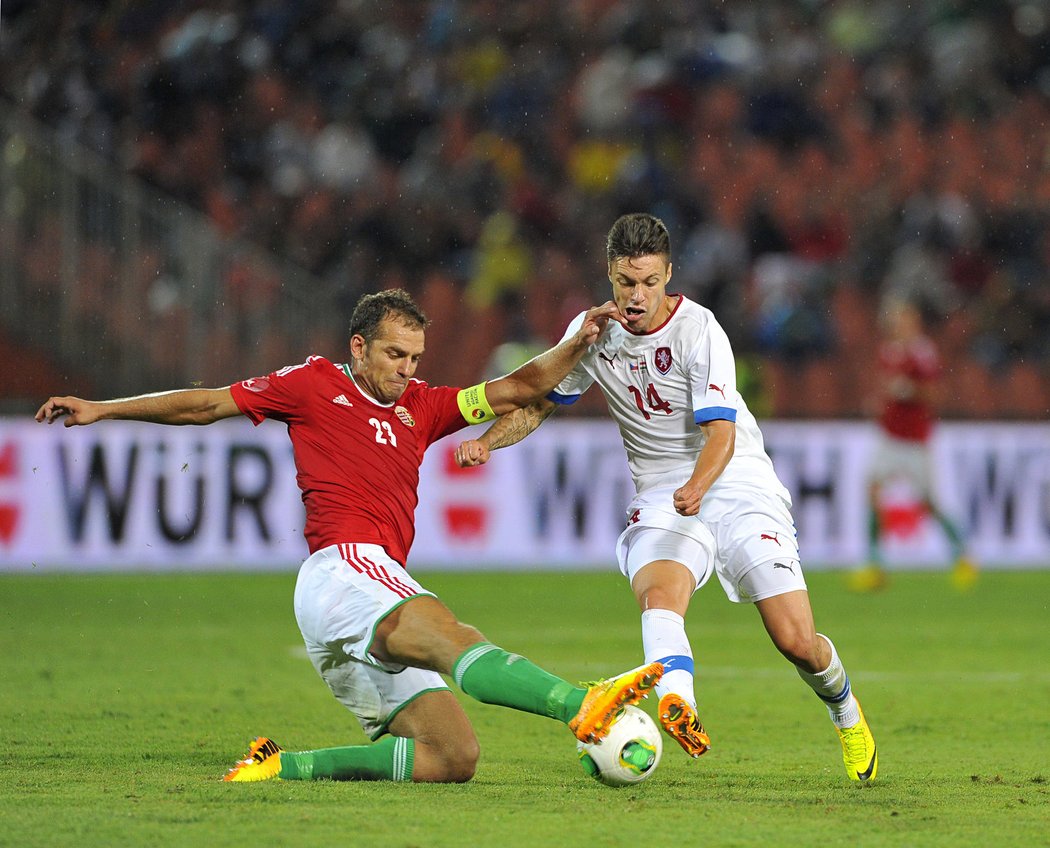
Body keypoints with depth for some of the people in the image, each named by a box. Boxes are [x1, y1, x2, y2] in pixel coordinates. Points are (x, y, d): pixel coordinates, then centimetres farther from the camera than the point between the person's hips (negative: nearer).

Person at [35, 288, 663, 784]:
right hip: (342, 567, -8)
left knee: (454, 760, -3)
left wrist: (577, 344, 10)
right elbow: (209, 404, 14)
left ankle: (281, 767, 1)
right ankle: (583, 706, -54)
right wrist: (101, 410, 12)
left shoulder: (420, 408, 26)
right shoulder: (316, 386, 11)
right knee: (453, 637, -31)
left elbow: (516, 391, 25)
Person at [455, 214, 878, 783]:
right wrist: (486, 441, -7)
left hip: (736, 483, -3)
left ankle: (846, 714, 24)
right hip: (660, 496, 3)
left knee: (797, 642, -9)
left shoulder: (698, 330, -14)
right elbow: (540, 401, 12)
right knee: (658, 596, -32)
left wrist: (696, 487, -44)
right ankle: (679, 706, -59)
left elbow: (721, 432, -24)